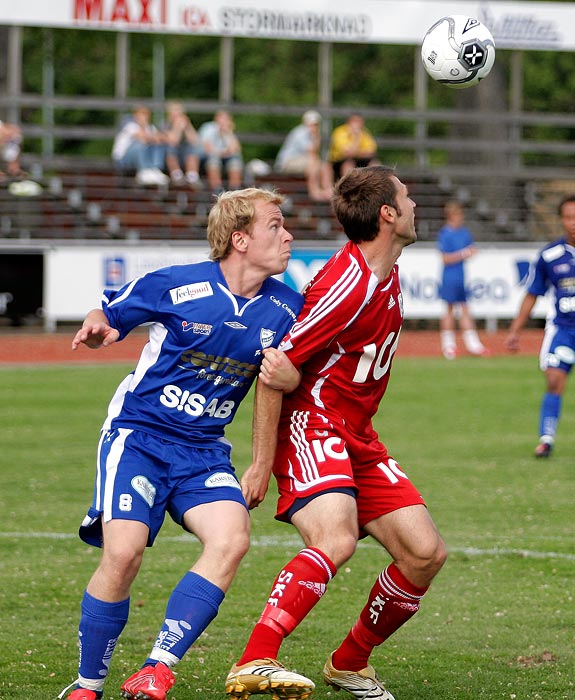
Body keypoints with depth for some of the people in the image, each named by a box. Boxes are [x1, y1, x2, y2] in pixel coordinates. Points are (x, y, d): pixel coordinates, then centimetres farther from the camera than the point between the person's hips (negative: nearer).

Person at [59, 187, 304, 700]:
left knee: (231, 539, -24)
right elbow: (108, 315, 5)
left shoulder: (285, 308, 0)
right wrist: (96, 329, -19)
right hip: (139, 435, -4)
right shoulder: (175, 287, -10)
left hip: (204, 451, 4)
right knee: (123, 550, -22)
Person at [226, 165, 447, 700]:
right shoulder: (350, 285, -21)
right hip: (312, 427, -9)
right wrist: (262, 464, -17)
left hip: (357, 436, 9)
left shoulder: (385, 272, 10)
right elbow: (274, 371, -20)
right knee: (336, 539, -33)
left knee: (425, 552, 0)